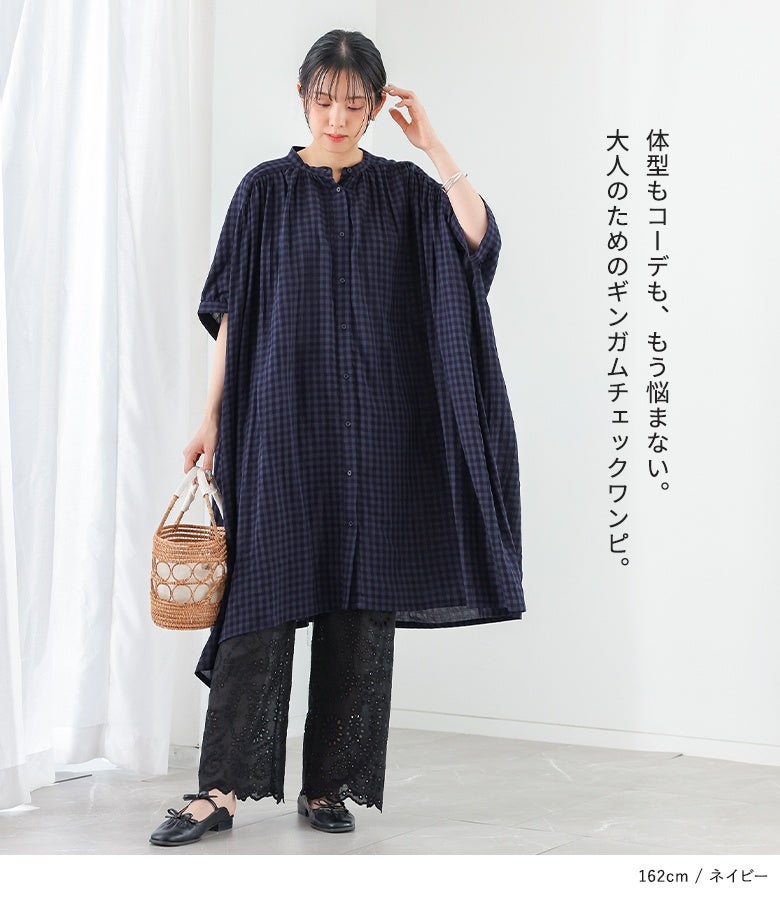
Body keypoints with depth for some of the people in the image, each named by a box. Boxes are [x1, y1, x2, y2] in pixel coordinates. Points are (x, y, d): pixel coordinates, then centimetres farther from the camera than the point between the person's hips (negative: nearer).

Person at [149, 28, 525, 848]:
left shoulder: (402, 188, 7)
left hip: (375, 429, 1)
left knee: (361, 604, 2)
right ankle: (220, 789, -2)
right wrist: (213, 419, 1)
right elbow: (232, 314, 5)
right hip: (282, 420, -1)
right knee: (262, 593, -5)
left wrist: (430, 141, -10)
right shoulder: (266, 189, 5)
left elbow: (478, 236, -12)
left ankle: (330, 784, 12)